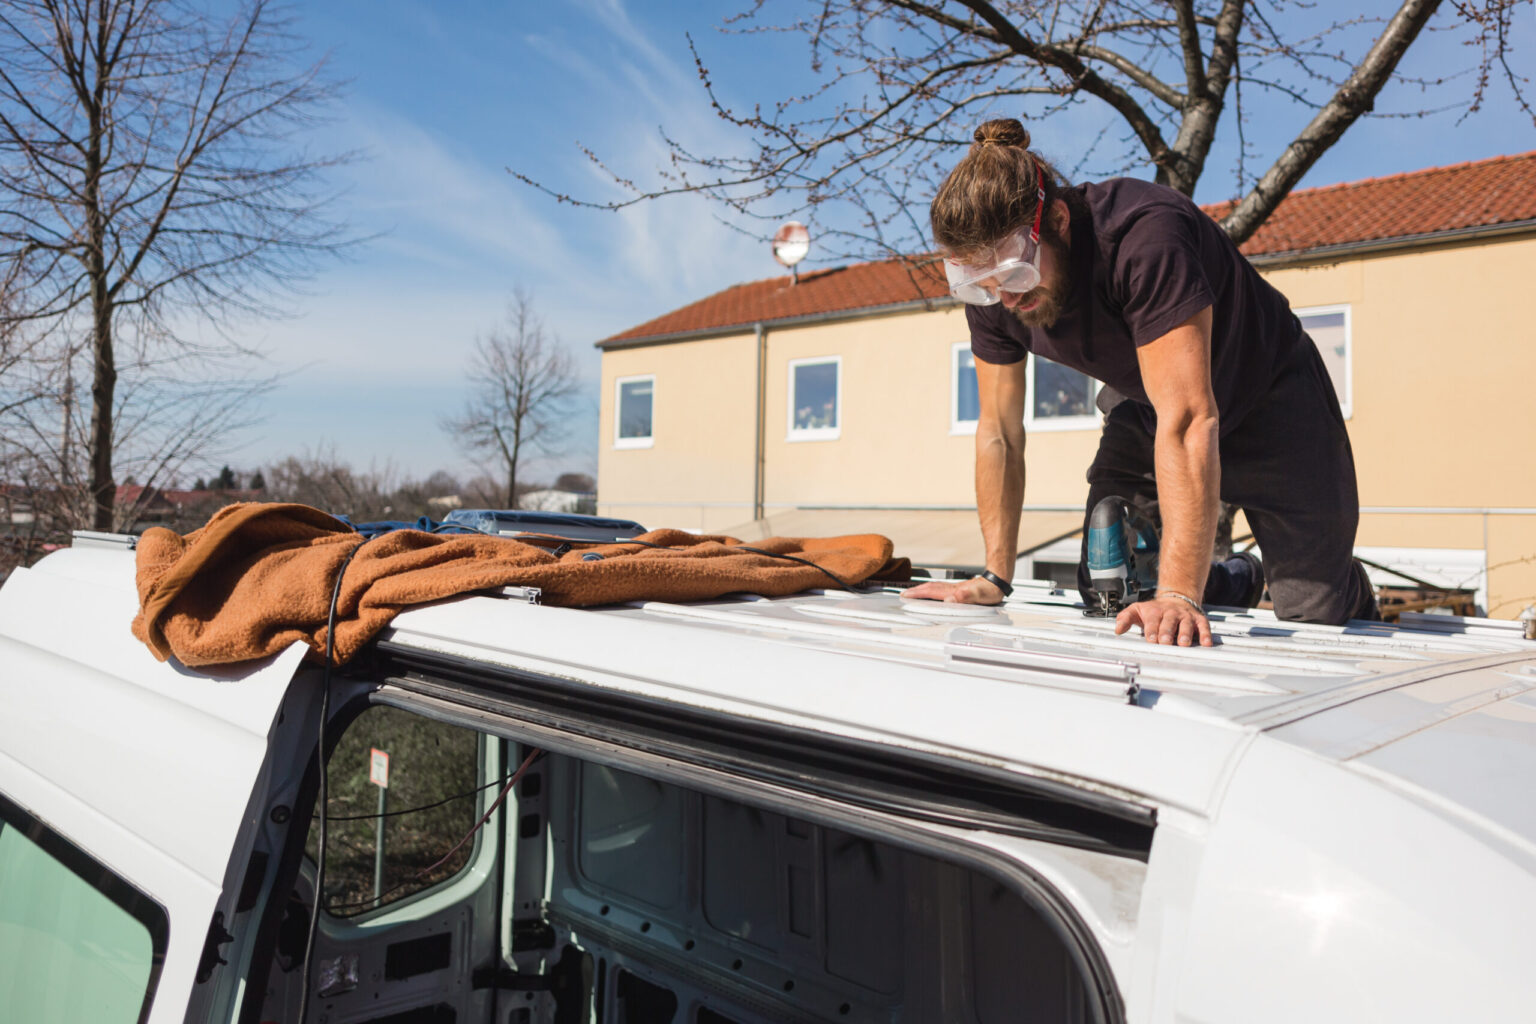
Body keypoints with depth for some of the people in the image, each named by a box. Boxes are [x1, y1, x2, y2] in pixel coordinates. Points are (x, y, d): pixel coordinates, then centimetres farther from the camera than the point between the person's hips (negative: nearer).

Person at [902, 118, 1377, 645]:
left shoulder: (1144, 236, -39)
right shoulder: (989, 289, -19)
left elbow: (1188, 422, -44)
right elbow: (999, 434, -10)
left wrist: (1177, 595, -48)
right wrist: (996, 577, -12)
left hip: (1268, 399, -5)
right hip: (1144, 411, 5)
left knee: (1318, 616, -4)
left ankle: (1358, 599, 34)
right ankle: (1237, 581, 29)